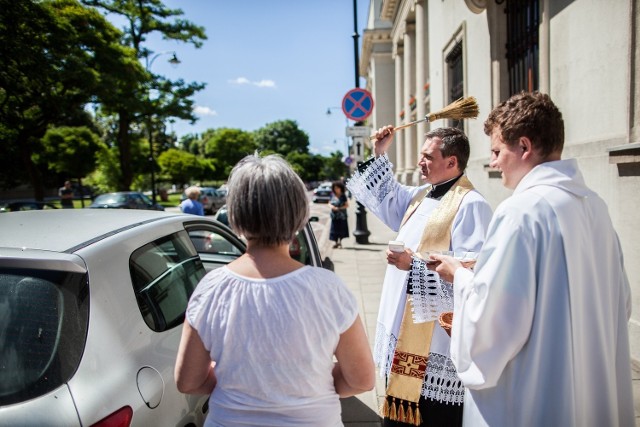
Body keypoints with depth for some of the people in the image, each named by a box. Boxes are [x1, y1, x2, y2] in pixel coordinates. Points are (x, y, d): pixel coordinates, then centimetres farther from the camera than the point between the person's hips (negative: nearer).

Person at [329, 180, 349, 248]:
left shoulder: (343, 196, -6)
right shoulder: (332, 195, 5)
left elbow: (347, 205, -7)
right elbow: (329, 203, 15)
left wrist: (339, 208, -17)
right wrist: (331, 206, -8)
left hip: (341, 215, -3)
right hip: (334, 215, 3)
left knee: (341, 229, 3)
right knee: (334, 229, 1)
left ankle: (340, 242, 18)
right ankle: (336, 242, 11)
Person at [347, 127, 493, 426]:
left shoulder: (470, 204, -17)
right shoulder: (421, 195, 12)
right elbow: (386, 199, 26)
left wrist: (416, 264, -24)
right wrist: (379, 154, 18)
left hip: (438, 335, -9)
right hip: (406, 326, 9)